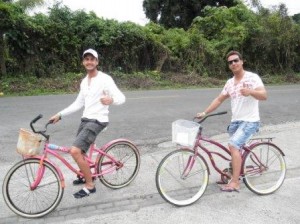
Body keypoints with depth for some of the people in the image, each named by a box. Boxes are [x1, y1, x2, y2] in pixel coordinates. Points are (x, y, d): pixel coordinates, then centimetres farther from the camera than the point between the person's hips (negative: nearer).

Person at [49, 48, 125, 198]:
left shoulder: (105, 79, -12)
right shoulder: (84, 82, 13)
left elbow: (121, 98, -18)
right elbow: (78, 103, 18)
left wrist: (111, 99, -41)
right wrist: (60, 114, 14)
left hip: (97, 121, -8)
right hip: (85, 119, 8)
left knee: (75, 151, -19)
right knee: (79, 152, 19)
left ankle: (90, 185, -2)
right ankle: (86, 175, 46)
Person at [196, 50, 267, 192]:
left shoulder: (252, 77, -9)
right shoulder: (230, 82, 10)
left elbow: (264, 96, -21)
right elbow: (219, 99, 14)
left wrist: (250, 91, -41)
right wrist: (204, 113, 6)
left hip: (250, 121, -7)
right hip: (235, 121, 7)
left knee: (233, 145, -23)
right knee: (235, 148, 16)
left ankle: (234, 183, -16)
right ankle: (237, 175, 38)